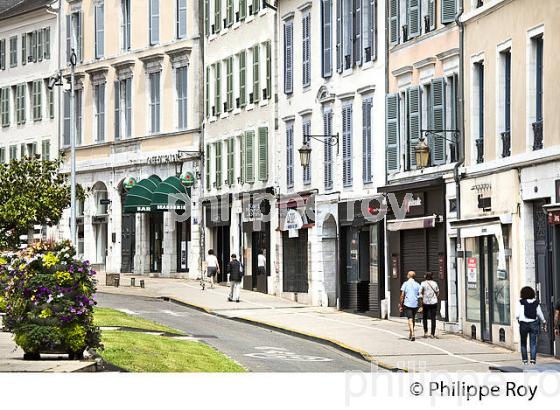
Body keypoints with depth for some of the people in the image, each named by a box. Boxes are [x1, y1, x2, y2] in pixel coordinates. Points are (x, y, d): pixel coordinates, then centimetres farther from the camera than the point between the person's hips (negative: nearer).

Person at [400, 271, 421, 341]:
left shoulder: (405, 284, -2)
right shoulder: (417, 285, 5)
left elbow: (402, 296, -4)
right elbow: (420, 296, 3)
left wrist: (401, 306, 1)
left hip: (407, 304, -3)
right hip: (415, 304, 3)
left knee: (410, 319, -8)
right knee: (413, 319, 18)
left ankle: (412, 334, -24)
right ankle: (410, 335, 28)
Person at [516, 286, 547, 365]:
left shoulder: (521, 302, -8)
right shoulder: (536, 302, -1)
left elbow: (517, 315, -9)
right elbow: (540, 314, 6)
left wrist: (517, 318, 15)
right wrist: (544, 322, 22)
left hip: (523, 324, -1)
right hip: (534, 324, 1)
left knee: (523, 343, 12)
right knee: (533, 343, 2)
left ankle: (524, 359, 12)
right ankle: (533, 359, -9)